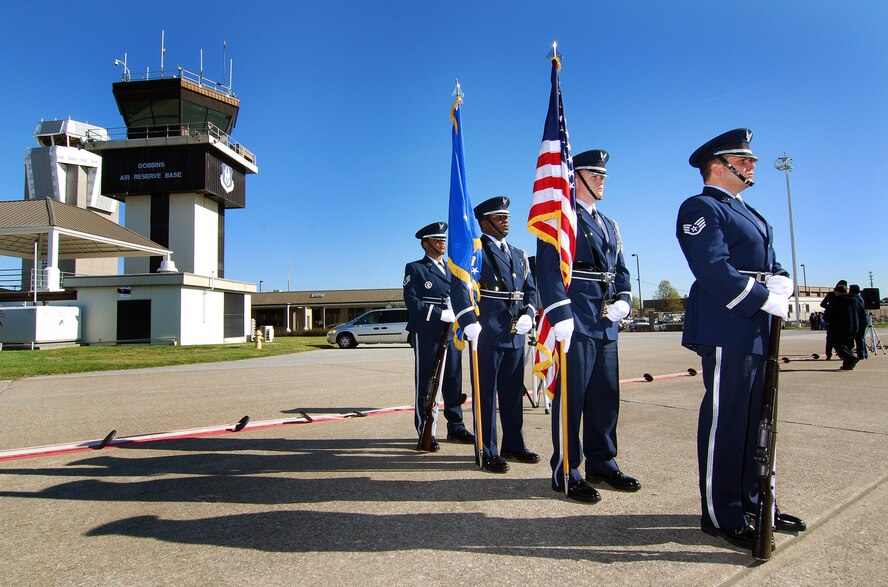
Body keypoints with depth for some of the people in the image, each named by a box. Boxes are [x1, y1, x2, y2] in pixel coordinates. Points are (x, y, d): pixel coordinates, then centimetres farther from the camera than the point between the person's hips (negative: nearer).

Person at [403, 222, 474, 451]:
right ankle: (425, 432, 8)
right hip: (426, 334, -6)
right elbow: (412, 302, -11)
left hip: (451, 333, 6)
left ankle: (455, 427, 21)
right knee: (425, 383, 0)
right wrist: (440, 314, -20)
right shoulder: (415, 268, 0)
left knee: (453, 381, 10)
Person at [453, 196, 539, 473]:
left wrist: (528, 315, 1)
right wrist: (470, 323, -21)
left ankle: (513, 445, 28)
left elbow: (531, 288, 19)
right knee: (486, 393, 1)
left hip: (516, 335, 7)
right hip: (487, 335, -7)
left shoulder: (518, 255, 19)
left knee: (514, 391, 15)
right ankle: (488, 452, 11)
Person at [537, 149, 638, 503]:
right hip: (575, 324, -8)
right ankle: (566, 474, 9)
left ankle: (602, 464, 27)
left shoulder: (608, 224, 21)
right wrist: (561, 318, -21)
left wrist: (623, 301, 3)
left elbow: (620, 269, 23)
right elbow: (549, 271, -13)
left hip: (606, 325, 8)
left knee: (606, 397, 14)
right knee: (570, 398, -2)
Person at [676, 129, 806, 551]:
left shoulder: (749, 214, 24)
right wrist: (768, 302, -16)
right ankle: (722, 516, 6)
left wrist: (780, 287, -1)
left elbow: (771, 267, 21)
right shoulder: (700, 208, -6)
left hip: (757, 331, 10)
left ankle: (755, 502, 29)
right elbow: (715, 270, -18)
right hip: (726, 331, -10)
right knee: (725, 421, -4)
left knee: (757, 419, 15)